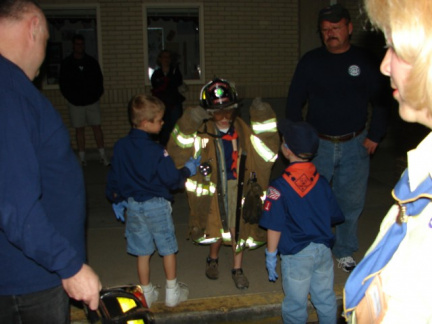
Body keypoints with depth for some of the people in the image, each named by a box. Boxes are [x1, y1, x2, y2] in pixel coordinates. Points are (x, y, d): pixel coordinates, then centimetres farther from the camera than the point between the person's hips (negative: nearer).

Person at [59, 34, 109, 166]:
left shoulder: (92, 62, 8)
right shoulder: (66, 63, 4)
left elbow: (99, 79, 12)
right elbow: (63, 83, 6)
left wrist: (97, 94, -1)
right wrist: (71, 97, -4)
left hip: (92, 101, 1)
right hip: (75, 103, 0)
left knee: (97, 127, -2)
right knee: (79, 129, 3)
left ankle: (102, 156, 2)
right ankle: (82, 158, 8)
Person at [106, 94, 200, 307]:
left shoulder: (120, 147, -4)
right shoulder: (156, 151, -21)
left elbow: (113, 178, 5)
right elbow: (172, 180, -15)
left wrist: (116, 200, 19)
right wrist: (188, 170, 3)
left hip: (133, 205, 5)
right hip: (157, 205, -4)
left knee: (142, 252, 15)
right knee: (168, 250, 13)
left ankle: (147, 294, 28)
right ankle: (172, 293, 25)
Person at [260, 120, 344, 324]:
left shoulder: (279, 187, -17)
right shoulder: (321, 181, -2)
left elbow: (274, 227, -15)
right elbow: (334, 217, 7)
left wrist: (271, 256, -4)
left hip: (296, 254, -5)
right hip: (324, 249, 5)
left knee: (295, 304, 12)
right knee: (326, 299, 20)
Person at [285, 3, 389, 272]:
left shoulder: (366, 61, 0)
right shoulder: (310, 61, 0)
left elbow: (380, 103, 7)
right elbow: (294, 102, 5)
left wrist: (374, 136, 1)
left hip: (355, 145, 1)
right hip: (317, 144, 0)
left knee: (351, 202, 9)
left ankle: (345, 252, 27)